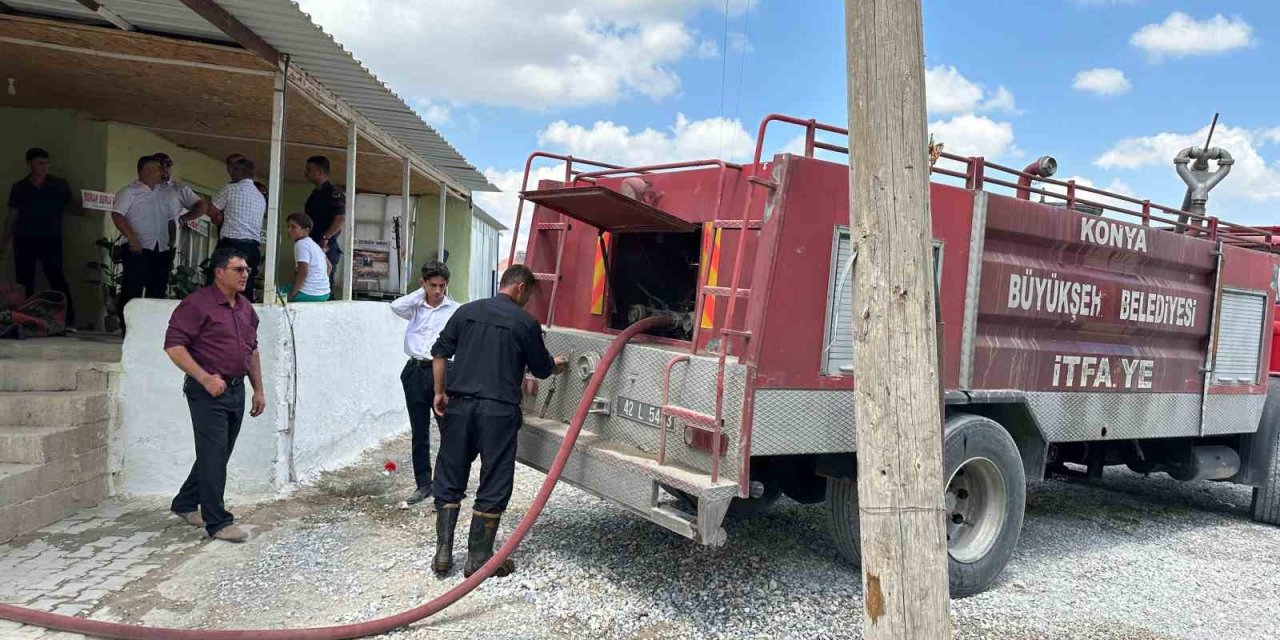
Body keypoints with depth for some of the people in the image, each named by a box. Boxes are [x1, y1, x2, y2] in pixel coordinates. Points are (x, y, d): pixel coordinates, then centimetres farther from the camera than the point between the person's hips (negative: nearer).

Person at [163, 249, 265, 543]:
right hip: (208, 392, -8)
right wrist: (205, 378, -22)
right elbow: (174, 345, -16)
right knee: (214, 456, -5)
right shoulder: (198, 304, -11)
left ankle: (185, 504, 35)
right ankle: (218, 522, 2)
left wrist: (258, 389, 17)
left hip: (236, 390, 8)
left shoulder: (246, 308, 13)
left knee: (217, 455, 16)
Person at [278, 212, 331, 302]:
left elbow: (303, 272, -21)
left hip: (310, 295, -9)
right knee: (286, 286, 31)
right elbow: (328, 266, 19)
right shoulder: (313, 244, 15)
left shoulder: (301, 244, -12)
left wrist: (292, 294, -15)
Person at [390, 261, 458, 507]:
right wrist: (421, 292, 0)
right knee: (419, 433, 10)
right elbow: (396, 306, -12)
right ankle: (423, 484, 20)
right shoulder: (415, 308, 9)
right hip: (416, 371, 3)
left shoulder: (455, 310, 1)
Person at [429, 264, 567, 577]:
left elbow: (439, 353, 7)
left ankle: (443, 552, 14)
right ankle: (479, 559, 11)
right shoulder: (526, 323, -2)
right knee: (493, 487, 6)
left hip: (459, 406, 4)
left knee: (449, 480, 14)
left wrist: (440, 393, 14)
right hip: (498, 411, -4)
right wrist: (556, 365, 29)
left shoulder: (467, 311, 9)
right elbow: (541, 369, 8)